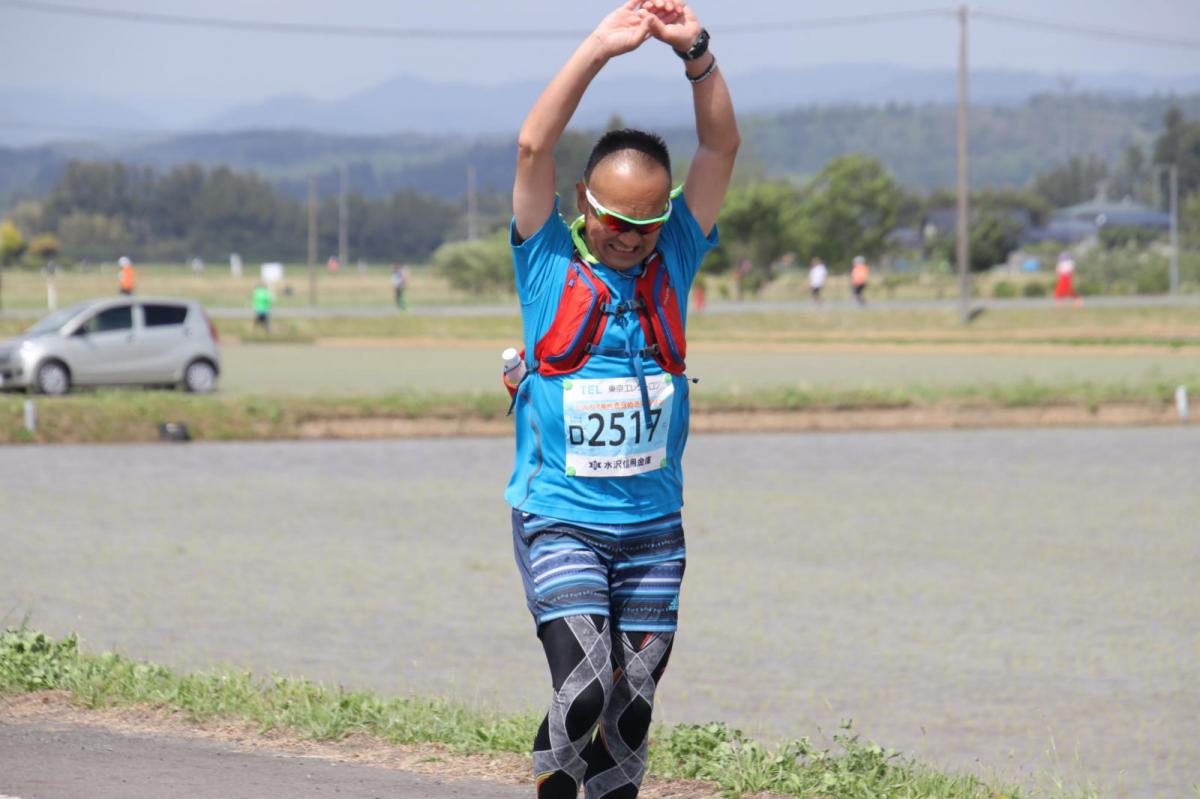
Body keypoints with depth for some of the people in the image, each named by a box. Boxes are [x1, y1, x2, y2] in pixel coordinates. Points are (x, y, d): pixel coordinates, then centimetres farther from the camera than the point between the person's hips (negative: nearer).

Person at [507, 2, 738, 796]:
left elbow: (722, 147, -4)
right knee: (584, 684, -18)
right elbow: (534, 147, -15)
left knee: (633, 702, 5)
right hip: (559, 517, -3)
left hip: (654, 525, 3)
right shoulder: (550, 263, -3)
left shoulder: (672, 260, 4)